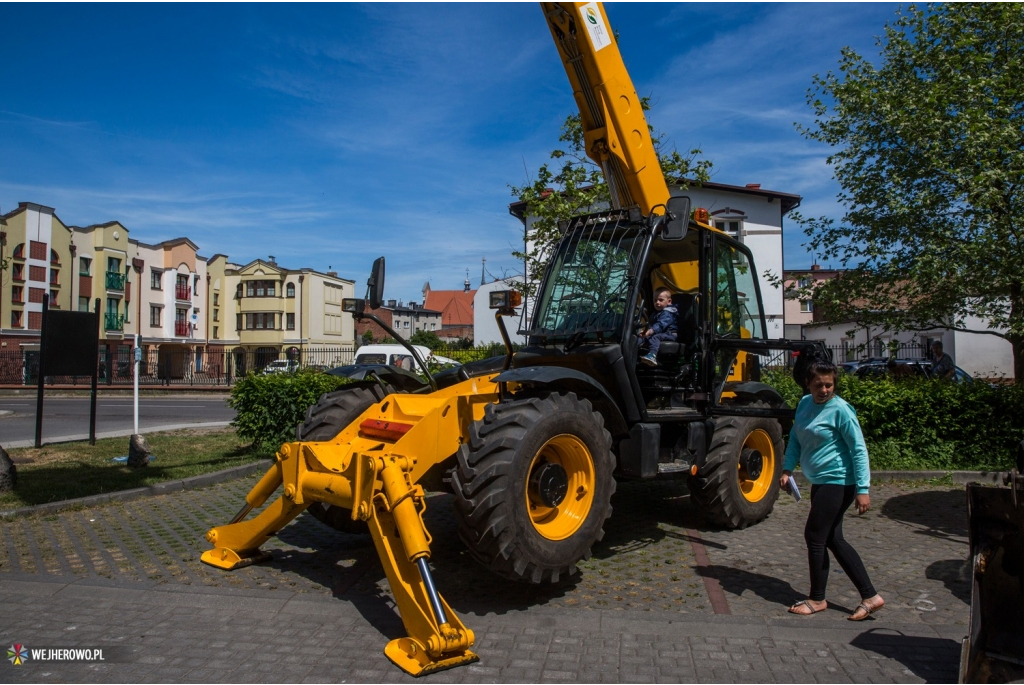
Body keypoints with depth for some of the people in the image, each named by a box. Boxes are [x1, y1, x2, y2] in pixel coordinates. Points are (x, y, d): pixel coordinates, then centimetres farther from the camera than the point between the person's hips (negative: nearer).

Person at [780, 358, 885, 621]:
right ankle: (870, 596, 18)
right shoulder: (805, 403, 8)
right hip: (820, 482, 8)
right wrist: (787, 469, 8)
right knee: (833, 539, 10)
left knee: (815, 536, -2)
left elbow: (859, 449, -15)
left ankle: (817, 599, 14)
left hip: (838, 482, -8)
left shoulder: (840, 409, -15)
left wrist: (863, 489, -19)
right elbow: (796, 438, 17)